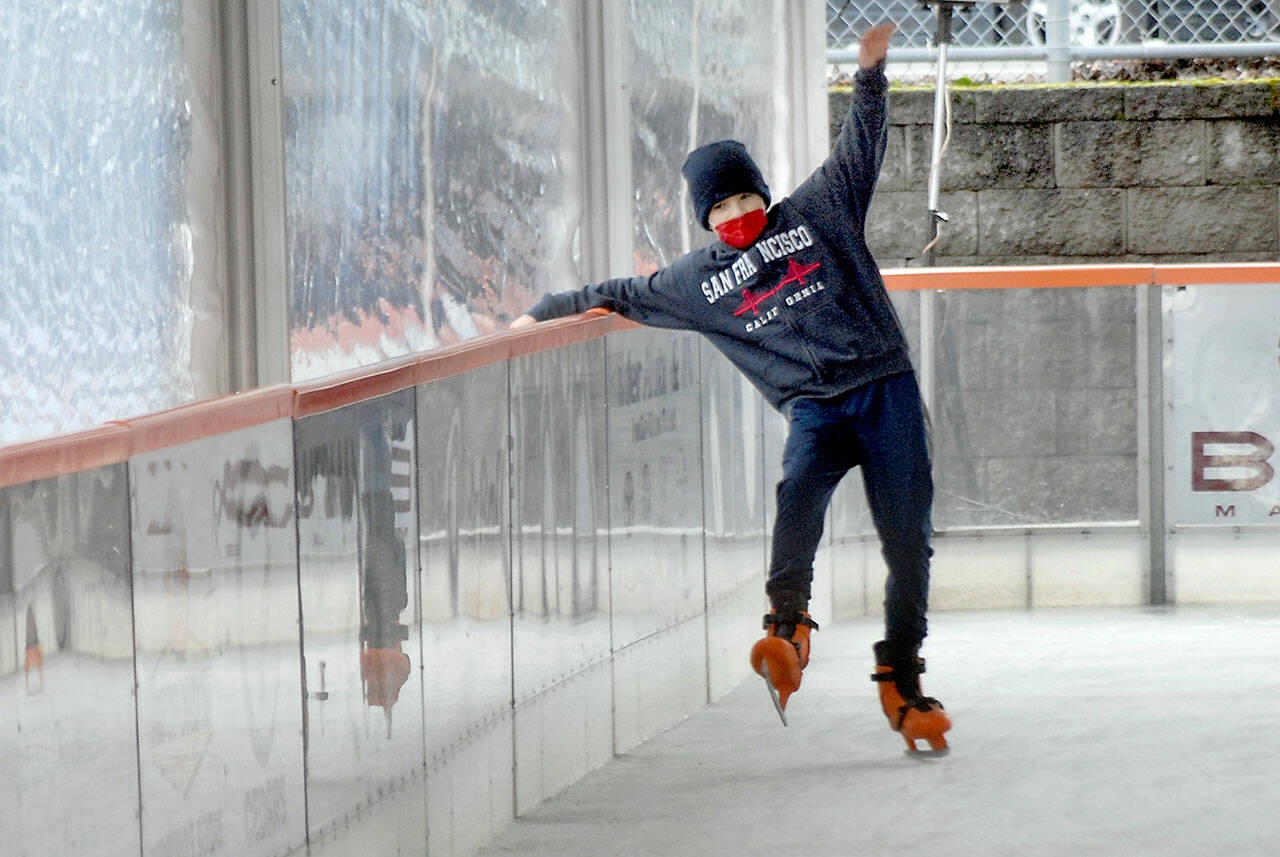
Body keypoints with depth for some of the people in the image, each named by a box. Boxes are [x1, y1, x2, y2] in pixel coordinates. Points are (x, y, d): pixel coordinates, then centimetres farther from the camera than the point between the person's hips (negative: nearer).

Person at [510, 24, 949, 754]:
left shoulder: (817, 213, 12)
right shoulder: (698, 282, 13)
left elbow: (860, 149, 13)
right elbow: (625, 295, 24)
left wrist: (870, 77, 1)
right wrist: (547, 312, 29)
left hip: (888, 391, 0)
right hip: (815, 410, 0)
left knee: (909, 543, -4)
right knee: (799, 493, -34)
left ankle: (903, 682, 6)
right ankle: (789, 631, -39)